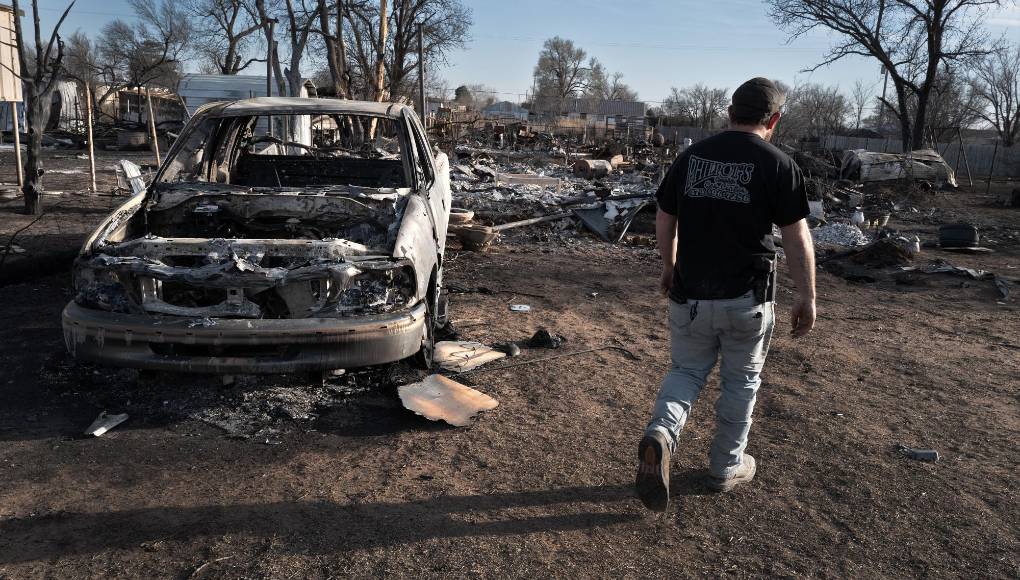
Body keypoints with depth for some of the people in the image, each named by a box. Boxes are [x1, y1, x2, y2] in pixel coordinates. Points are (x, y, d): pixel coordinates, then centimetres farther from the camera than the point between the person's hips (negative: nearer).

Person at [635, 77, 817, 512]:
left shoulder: (691, 156, 3)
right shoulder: (777, 165, -8)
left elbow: (664, 221, 9)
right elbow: (797, 239, -9)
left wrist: (668, 267, 23)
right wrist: (807, 298, 0)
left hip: (690, 294, 3)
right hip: (747, 298, -3)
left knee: (686, 371, 16)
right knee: (740, 383, 15)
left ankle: (661, 432, -11)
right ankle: (725, 468, 27)